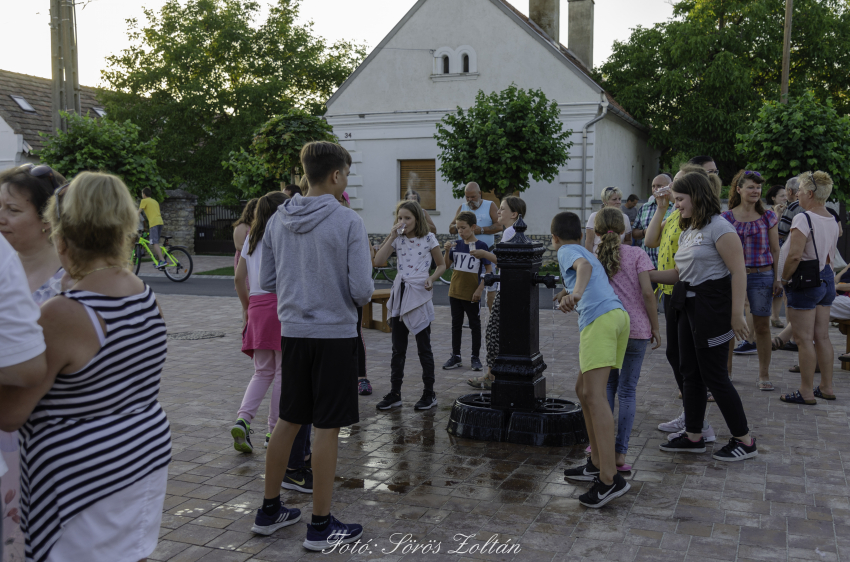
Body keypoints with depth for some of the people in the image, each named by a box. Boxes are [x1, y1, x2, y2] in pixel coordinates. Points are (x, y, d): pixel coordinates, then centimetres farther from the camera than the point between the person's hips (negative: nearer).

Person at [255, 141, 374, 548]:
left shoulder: (277, 220, 4)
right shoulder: (348, 222, -13)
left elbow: (266, 282, 9)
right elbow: (361, 289, -14)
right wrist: (367, 293, 7)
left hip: (293, 332, 6)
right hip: (335, 334, -5)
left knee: (288, 422, 17)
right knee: (327, 428, 3)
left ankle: (269, 510, 27)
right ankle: (320, 525, 13)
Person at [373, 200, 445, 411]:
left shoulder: (429, 239, -2)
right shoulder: (398, 239, 6)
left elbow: (441, 265, 6)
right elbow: (378, 260, -7)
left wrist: (432, 278, -12)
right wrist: (392, 236, -10)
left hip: (419, 293, -4)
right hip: (400, 293, 4)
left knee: (424, 348, 3)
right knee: (398, 348, 8)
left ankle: (429, 393, 13)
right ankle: (394, 393, 15)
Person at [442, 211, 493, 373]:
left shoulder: (481, 246, -9)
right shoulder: (456, 245, 4)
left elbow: (489, 270, -7)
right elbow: (447, 265, 10)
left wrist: (480, 289, -14)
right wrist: (447, 250, -7)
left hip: (472, 294, -5)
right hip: (455, 292, 5)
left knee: (475, 325, 7)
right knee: (456, 324, 11)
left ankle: (475, 358, 16)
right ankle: (456, 357, 20)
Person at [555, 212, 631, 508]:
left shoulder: (567, 251, 9)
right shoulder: (587, 253, 33)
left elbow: (584, 266, -16)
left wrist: (576, 292, -35)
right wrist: (569, 294, 70)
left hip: (599, 317, -9)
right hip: (618, 314, 9)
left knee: (595, 395, -16)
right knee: (584, 390, 16)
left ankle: (609, 478, -24)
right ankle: (596, 464, 19)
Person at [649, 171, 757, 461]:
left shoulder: (718, 227, -13)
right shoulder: (687, 232, 15)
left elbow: (738, 271, -18)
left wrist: (737, 314, -22)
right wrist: (647, 274, 7)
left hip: (712, 306, -9)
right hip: (689, 306, 9)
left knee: (714, 376, -4)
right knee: (690, 373, 11)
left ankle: (744, 440, 9)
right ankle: (693, 436, 22)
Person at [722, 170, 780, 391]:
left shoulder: (768, 216, 4)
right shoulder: (727, 217, 2)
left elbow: (775, 250, 7)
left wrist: (777, 278, 3)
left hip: (762, 276, 0)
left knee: (762, 325, 4)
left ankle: (764, 375, 16)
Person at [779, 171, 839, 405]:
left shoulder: (803, 218, -17)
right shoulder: (832, 221, 11)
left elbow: (794, 255, -24)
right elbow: (830, 256, 17)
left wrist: (784, 278, -12)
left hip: (805, 281, -9)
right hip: (826, 279, 9)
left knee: (804, 339, -3)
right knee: (822, 337, 14)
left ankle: (806, 392, 2)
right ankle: (827, 387, 21)